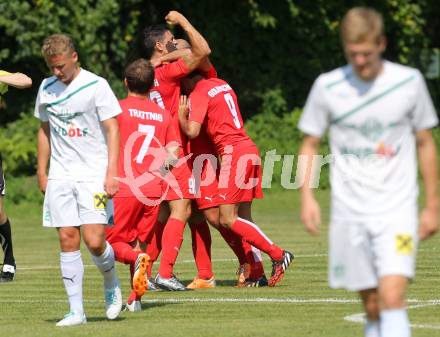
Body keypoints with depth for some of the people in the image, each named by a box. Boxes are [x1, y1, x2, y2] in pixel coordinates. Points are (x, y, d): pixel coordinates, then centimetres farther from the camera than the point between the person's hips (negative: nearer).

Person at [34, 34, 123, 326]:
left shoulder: (96, 85, -5)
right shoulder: (47, 88, 9)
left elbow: (112, 129, -5)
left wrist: (112, 173, -12)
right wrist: (41, 172, 17)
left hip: (93, 174, -4)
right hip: (60, 176, 4)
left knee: (94, 241, -13)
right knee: (67, 239, -2)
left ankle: (111, 285, 17)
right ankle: (76, 310, 2)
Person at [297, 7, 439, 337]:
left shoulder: (409, 82, -1)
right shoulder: (327, 87, -1)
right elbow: (310, 144, 10)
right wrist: (307, 196, -4)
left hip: (397, 209, -1)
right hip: (349, 212, 1)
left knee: (392, 297, -18)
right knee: (372, 306, 5)